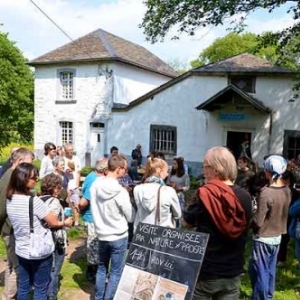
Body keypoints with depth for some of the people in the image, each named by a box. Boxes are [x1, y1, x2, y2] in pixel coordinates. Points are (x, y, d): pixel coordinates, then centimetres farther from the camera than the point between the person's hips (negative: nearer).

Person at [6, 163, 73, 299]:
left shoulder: (10, 200, -3)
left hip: (21, 251, 6)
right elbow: (53, 222, -15)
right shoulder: (34, 201, -25)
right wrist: (65, 223, 5)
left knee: (23, 288, 19)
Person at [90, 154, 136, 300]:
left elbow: (93, 209, 6)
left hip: (101, 234, 6)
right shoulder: (120, 191, -23)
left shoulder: (95, 185, -7)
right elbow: (131, 217, -12)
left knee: (101, 267, 22)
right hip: (119, 236, -6)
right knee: (116, 272, 9)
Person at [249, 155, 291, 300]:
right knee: (270, 270, 20)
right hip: (277, 237, 7)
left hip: (263, 239, -7)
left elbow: (258, 222, -22)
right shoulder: (287, 190, -3)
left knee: (259, 271, 8)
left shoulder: (266, 192, -25)